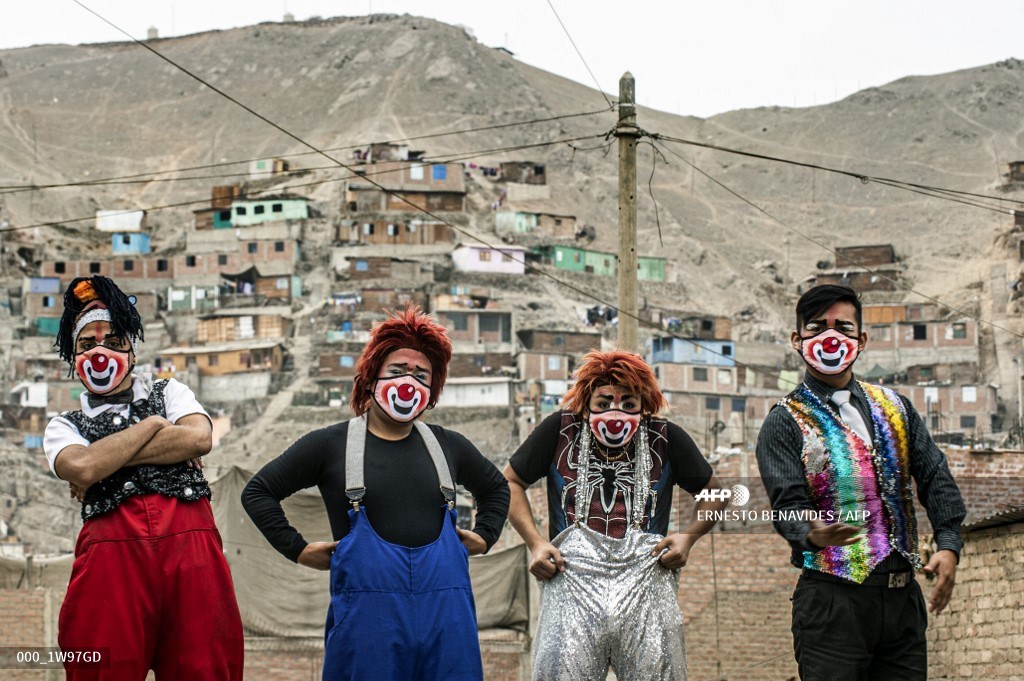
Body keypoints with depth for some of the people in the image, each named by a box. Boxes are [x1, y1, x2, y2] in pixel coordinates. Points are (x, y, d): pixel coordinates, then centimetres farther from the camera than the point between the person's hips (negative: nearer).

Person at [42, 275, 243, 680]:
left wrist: (104, 463, 0)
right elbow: (82, 466, -5)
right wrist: (152, 426, 3)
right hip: (111, 552, 0)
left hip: (190, 546, 0)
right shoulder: (65, 428, 19)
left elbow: (199, 438, -1)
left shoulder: (169, 393, 22)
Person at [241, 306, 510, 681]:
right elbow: (258, 492, 9)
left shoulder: (448, 447, 15)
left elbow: (495, 486, 34)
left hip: (444, 608, 3)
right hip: (368, 608, -3)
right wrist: (297, 549, 3)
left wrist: (484, 536, 18)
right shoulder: (331, 445, 5)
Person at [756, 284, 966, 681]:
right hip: (833, 599, -5)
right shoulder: (785, 422, 0)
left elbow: (934, 477, 11)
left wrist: (948, 544, -4)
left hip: (903, 596, 5)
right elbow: (787, 502, -12)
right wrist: (812, 534, -34)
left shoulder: (893, 407, 15)